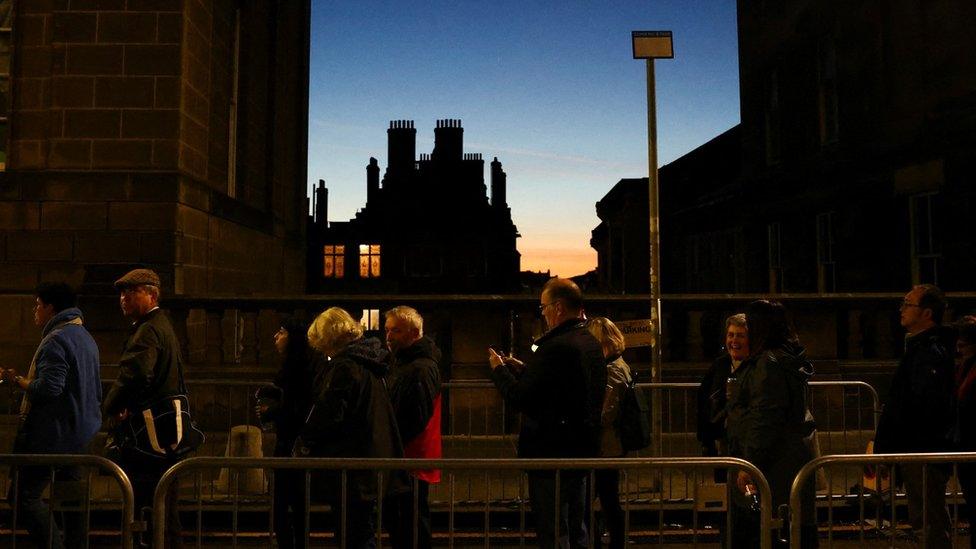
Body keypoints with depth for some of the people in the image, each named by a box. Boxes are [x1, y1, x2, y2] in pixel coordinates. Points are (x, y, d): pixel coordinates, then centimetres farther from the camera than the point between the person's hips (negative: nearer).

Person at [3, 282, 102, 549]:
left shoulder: (56, 340, -14)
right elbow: (96, 390, 22)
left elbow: (48, 388, -23)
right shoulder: (86, 337, 17)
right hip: (81, 435, 10)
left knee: (24, 495, -4)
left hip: (54, 434, -10)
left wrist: (18, 380, -8)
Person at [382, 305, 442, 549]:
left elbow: (416, 420, -24)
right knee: (394, 519, 19)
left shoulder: (422, 369, -18)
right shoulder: (402, 362, 15)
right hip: (399, 459, 10)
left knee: (413, 525, -1)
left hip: (412, 460, -10)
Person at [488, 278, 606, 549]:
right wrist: (523, 368, 14)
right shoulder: (592, 344, 8)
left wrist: (499, 369, -6)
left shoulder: (554, 347, -22)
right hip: (583, 449, 9)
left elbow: (520, 398, -23)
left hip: (551, 454, -9)